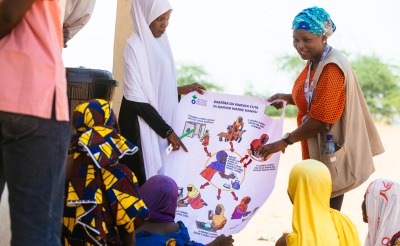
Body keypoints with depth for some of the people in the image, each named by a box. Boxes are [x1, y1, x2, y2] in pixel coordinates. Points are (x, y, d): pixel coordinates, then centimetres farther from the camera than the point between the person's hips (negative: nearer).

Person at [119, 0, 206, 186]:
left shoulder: (159, 42, 7)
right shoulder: (135, 47, -16)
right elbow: (137, 99, -19)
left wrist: (180, 90, 9)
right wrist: (168, 131, -17)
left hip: (157, 119, 8)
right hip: (141, 124, -8)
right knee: (145, 178, -4)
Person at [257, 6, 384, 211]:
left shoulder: (331, 69, -22)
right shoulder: (315, 61, 7)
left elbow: (320, 120, -24)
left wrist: (285, 142, -17)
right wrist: (286, 98, 8)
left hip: (331, 154, -9)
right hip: (317, 150, 9)